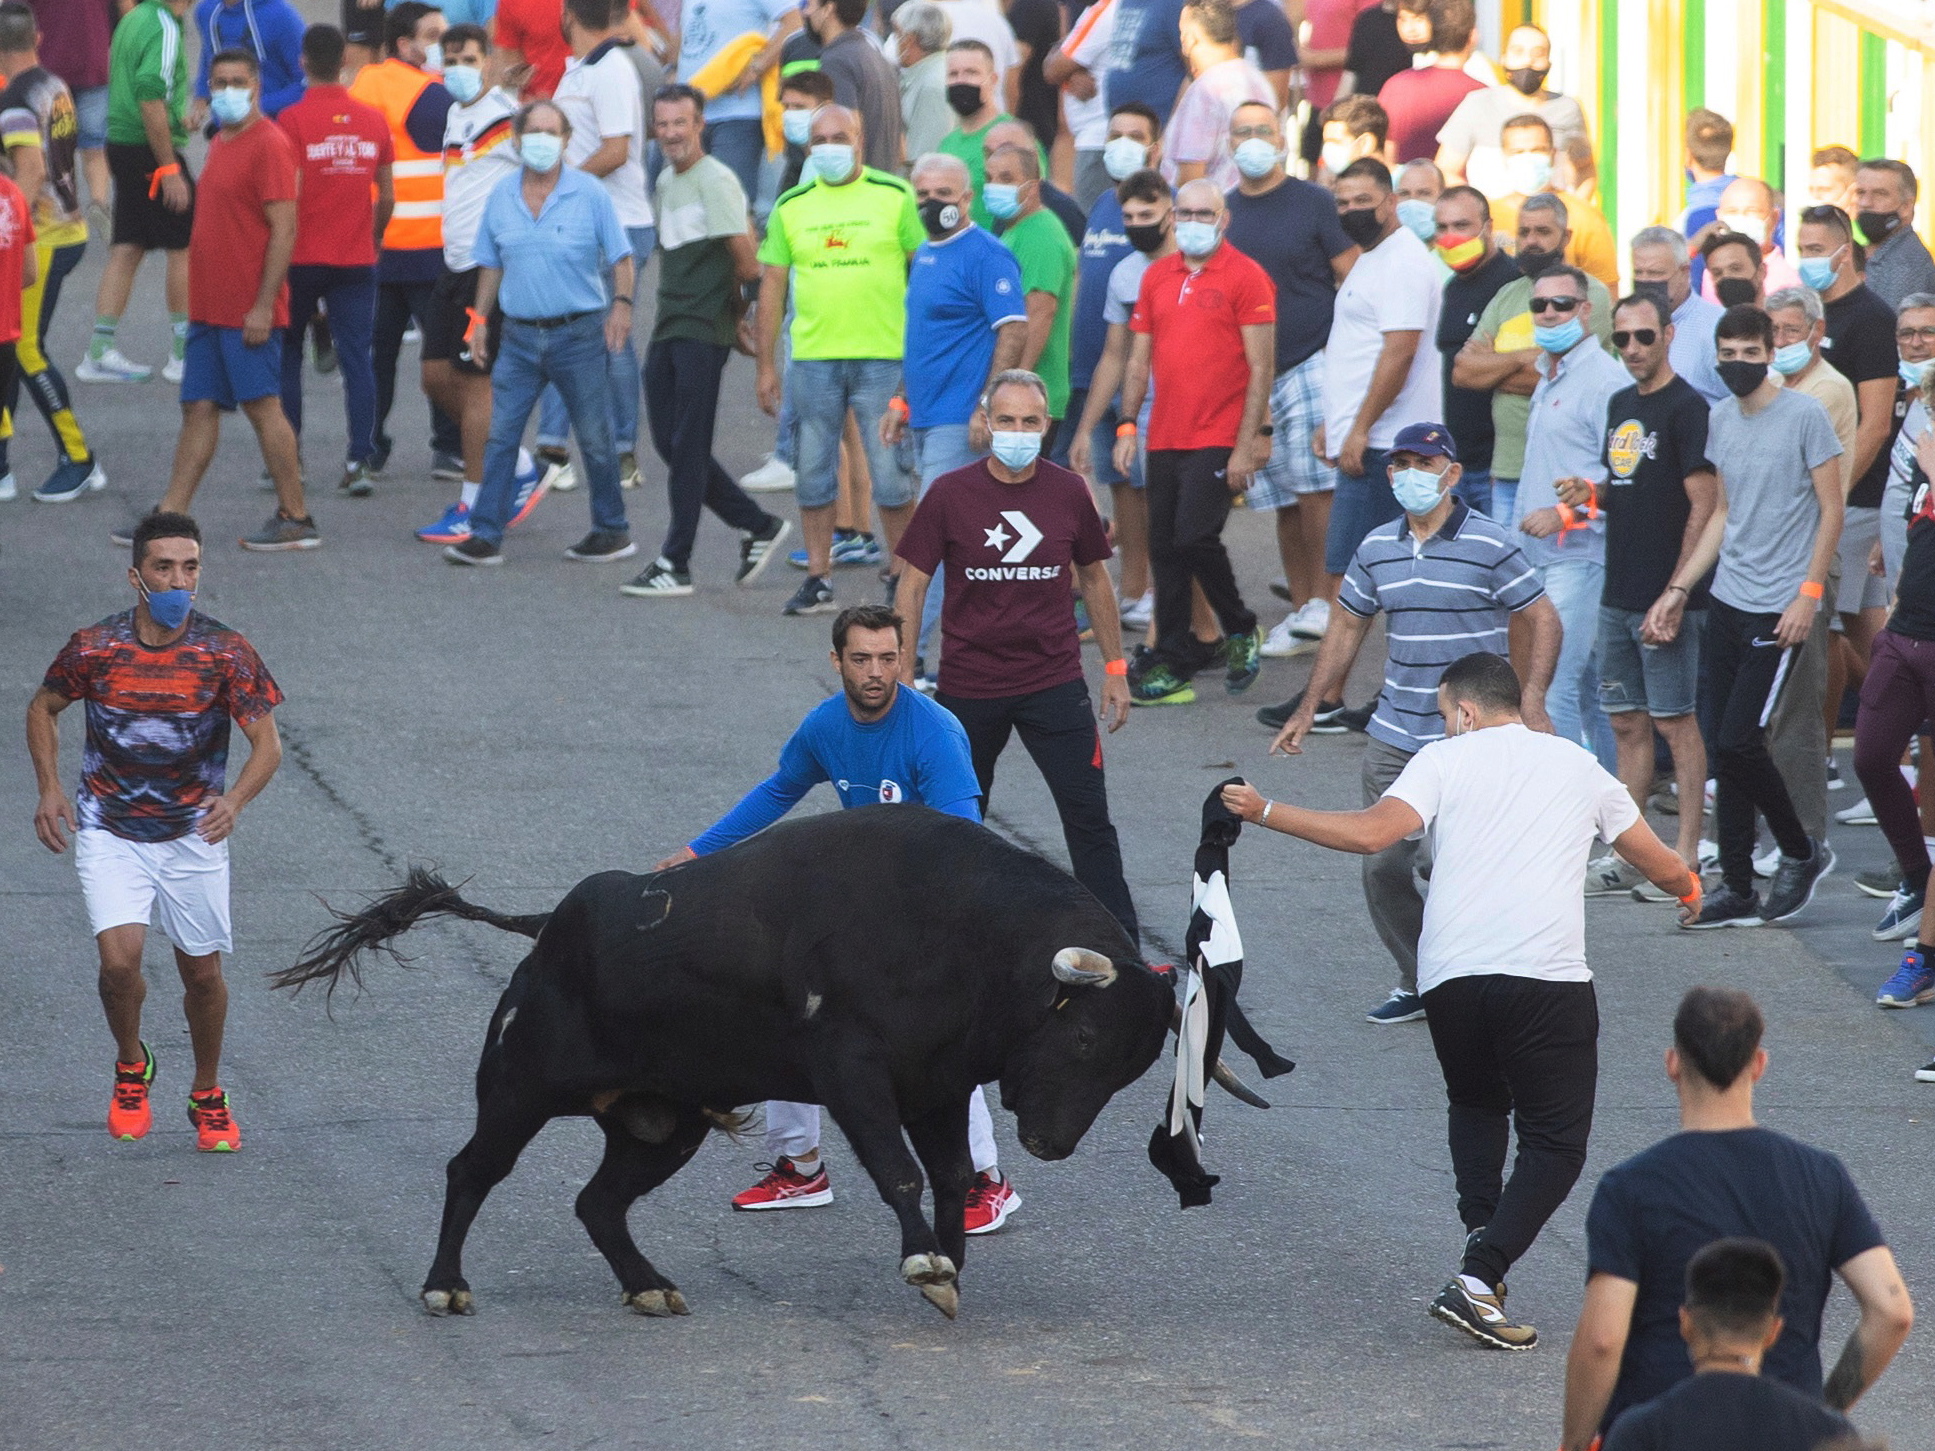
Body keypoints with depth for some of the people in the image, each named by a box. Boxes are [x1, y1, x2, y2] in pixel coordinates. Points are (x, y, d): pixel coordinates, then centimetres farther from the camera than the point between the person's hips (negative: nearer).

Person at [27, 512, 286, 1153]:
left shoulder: (226, 654, -13)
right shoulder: (93, 649, -12)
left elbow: (267, 743, -10)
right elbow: (43, 709, 7)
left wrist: (235, 800, -30)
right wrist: (49, 789, -5)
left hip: (194, 835, 1)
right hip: (108, 832, -1)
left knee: (202, 972, 8)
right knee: (120, 959, -17)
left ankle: (208, 1096, 32)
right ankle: (130, 1068, 13)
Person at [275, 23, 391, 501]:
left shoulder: (294, 120, -10)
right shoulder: (374, 121, 2)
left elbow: (289, 195, -15)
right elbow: (387, 197, 8)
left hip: (303, 259, -3)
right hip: (357, 260, 3)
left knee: (287, 353, 12)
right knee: (357, 357, 2)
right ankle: (359, 461, -6)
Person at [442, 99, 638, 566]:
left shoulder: (590, 194, -5)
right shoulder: (502, 197, 6)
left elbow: (620, 257, -3)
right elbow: (491, 265, 14)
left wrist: (621, 303, -17)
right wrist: (480, 320, 11)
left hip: (579, 332, -3)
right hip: (519, 335, 3)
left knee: (595, 439, 6)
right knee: (499, 435, -2)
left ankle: (612, 531, 18)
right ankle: (486, 535, 1)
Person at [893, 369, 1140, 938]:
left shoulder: (1068, 492, 0)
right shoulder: (950, 495, -6)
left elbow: (1093, 577, 13)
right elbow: (912, 586, 0)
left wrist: (1115, 667, 13)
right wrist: (902, 675, -4)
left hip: (1055, 683, 0)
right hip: (968, 686, 0)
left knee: (1088, 816, -6)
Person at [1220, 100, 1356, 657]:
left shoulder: (1313, 203, -1)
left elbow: (1353, 279, -2)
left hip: (1313, 361, -5)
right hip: (1248, 376, 5)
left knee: (1313, 486, -15)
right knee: (1284, 500, 8)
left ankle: (1326, 600, -10)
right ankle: (1301, 609, 13)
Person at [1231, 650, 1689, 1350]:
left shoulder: (1444, 759, 10)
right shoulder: (1579, 766, 19)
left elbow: (1373, 832, -7)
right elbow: (1662, 866, 27)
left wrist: (1265, 813, 2)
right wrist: (1687, 884, 51)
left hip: (1449, 976, 1)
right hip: (1548, 976, -1)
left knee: (1476, 1108, 27)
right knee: (1555, 1142, 5)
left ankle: (1480, 1234, 5)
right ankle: (1476, 1281, -14)